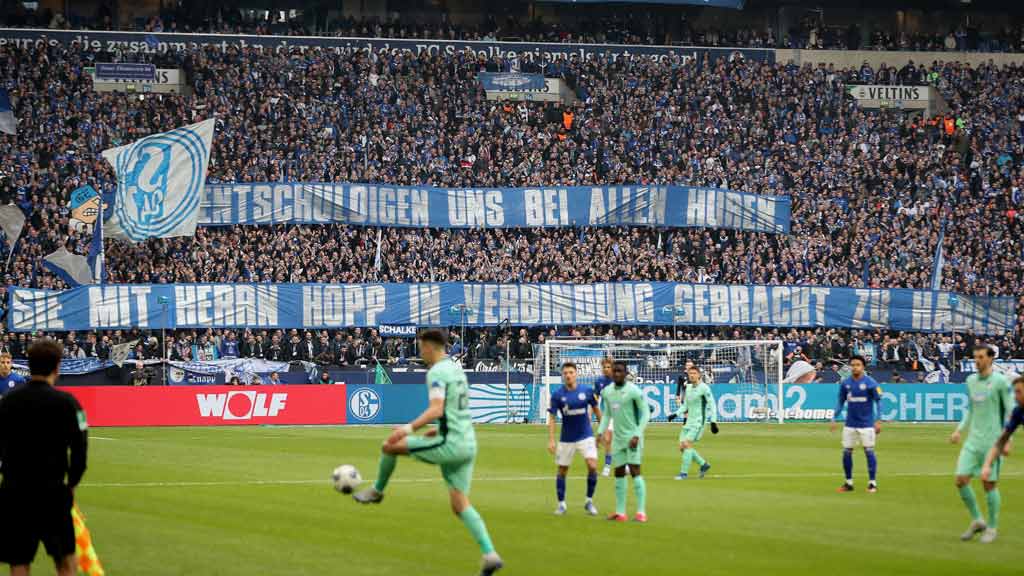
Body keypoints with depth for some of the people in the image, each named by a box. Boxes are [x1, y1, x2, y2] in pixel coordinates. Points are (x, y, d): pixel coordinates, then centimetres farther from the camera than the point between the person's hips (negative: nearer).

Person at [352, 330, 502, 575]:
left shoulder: (437, 373, -11)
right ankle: (489, 554, -6)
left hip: (449, 444, -9)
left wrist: (410, 428, -33)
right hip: (468, 444, 9)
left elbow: (436, 409, -26)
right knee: (460, 505, 7)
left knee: (389, 445, 5)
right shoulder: (456, 368, 18)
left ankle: (377, 491, 26)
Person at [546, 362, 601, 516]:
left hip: (586, 436, 0)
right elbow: (552, 418, -5)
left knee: (592, 466, -16)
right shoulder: (557, 395, -8)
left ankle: (589, 501, 1)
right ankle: (561, 504, 25)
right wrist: (551, 440, -11)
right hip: (566, 439, 0)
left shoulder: (587, 391, -5)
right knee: (562, 471, 7)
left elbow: (596, 409, 8)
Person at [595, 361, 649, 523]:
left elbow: (645, 413, -10)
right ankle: (620, 512, 12)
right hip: (618, 438, 6)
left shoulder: (633, 391, -13)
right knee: (619, 473, 7)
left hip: (633, 437, -6)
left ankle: (641, 512, -12)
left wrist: (637, 435, -18)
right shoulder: (607, 391, 6)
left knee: (635, 471, -12)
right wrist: (600, 432, 7)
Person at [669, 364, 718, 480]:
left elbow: (712, 404, -9)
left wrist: (713, 421, -15)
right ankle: (704, 464, 18)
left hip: (699, 422, -8)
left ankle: (684, 472, -12)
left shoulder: (704, 388, -9)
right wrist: (676, 414, 6)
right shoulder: (688, 388, 13)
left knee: (687, 444, -18)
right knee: (682, 447, 2)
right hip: (689, 421, 8)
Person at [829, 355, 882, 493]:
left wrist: (878, 421, -13)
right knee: (846, 452, 4)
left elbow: (878, 402, -6)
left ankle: (872, 483, 4)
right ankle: (849, 483, 15)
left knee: (869, 451, -4)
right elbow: (840, 402, 12)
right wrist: (834, 419, 6)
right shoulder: (845, 383, 3)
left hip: (866, 424, -4)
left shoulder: (870, 383, -9)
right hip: (850, 424, 4)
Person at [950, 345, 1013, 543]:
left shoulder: (1000, 381, -7)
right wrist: (959, 430, 12)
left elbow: (1010, 411, -4)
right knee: (961, 480, -3)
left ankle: (993, 528, 14)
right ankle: (977, 521, 15)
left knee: (989, 484, -1)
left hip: (992, 442, -6)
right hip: (973, 441, 6)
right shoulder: (971, 381, 11)